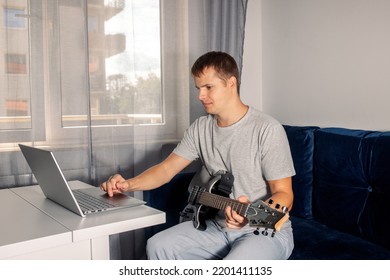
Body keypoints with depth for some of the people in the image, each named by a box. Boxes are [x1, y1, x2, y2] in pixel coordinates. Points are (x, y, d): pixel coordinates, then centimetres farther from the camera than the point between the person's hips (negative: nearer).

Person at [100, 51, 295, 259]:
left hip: (266, 230, -6)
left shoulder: (267, 129, -17)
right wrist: (128, 184, -13)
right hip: (219, 226, 6)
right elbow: (167, 168, 4)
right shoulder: (201, 128, 2)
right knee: (158, 246, -9)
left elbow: (284, 195, -16)